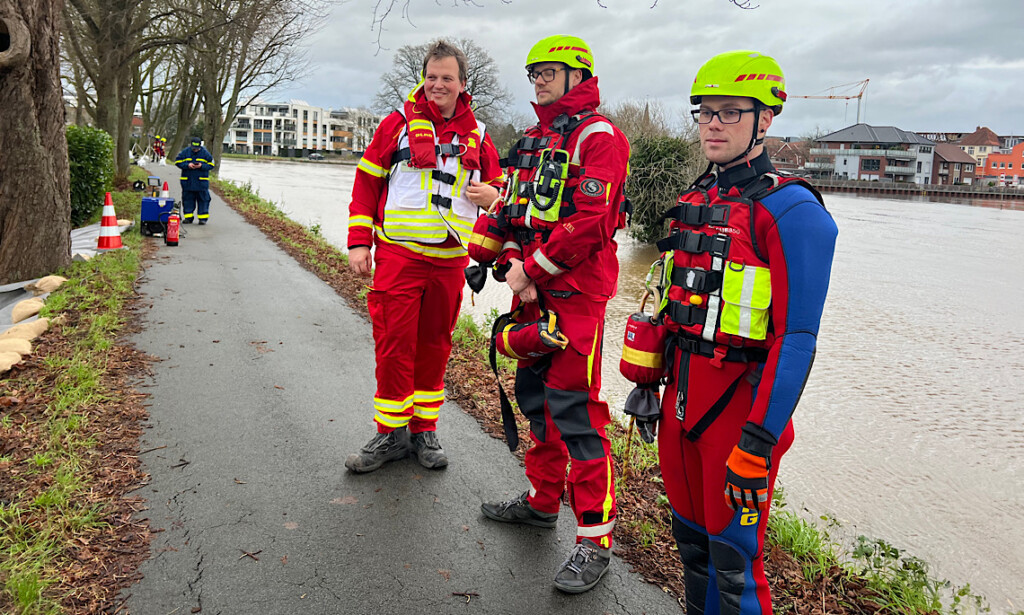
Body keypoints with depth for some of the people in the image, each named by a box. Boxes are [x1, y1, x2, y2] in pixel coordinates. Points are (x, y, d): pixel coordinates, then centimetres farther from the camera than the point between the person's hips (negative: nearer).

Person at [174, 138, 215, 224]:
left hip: (202, 181, -2)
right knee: (187, 199, 5)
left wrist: (201, 166, -16)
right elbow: (178, 162, 3)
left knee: (203, 199, -1)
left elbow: (211, 164, 1)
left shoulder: (205, 153, -1)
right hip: (187, 181, 2)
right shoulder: (185, 152, 2)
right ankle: (188, 217, 13)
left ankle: (203, 218, 6)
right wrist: (187, 165, -14)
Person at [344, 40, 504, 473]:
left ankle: (424, 430, 22)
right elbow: (366, 182, 5)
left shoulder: (476, 134, 12)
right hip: (398, 253, -2)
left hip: (450, 258, 3)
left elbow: (496, 186, 21)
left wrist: (491, 195, -4)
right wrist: (359, 242, -2)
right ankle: (391, 433, 12)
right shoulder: (399, 123, 4)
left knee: (435, 343, 9)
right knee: (394, 343, -2)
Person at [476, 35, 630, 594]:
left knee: (574, 408, -9)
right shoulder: (533, 139, 19)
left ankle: (595, 540, 1)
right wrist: (512, 263, -1)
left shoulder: (597, 135, -8)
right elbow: (513, 209, 17)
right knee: (534, 392, 16)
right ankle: (542, 500, 34)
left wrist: (534, 268, -15)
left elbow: (591, 219, -19)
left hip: (575, 291, -9)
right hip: (531, 292, 9)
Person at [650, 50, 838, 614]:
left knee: (732, 556, 3)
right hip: (683, 393, 7)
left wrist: (759, 440, -23)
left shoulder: (790, 210, -14)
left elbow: (796, 338, -19)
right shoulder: (693, 200, 10)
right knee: (689, 533, 20)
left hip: (741, 399, -7)